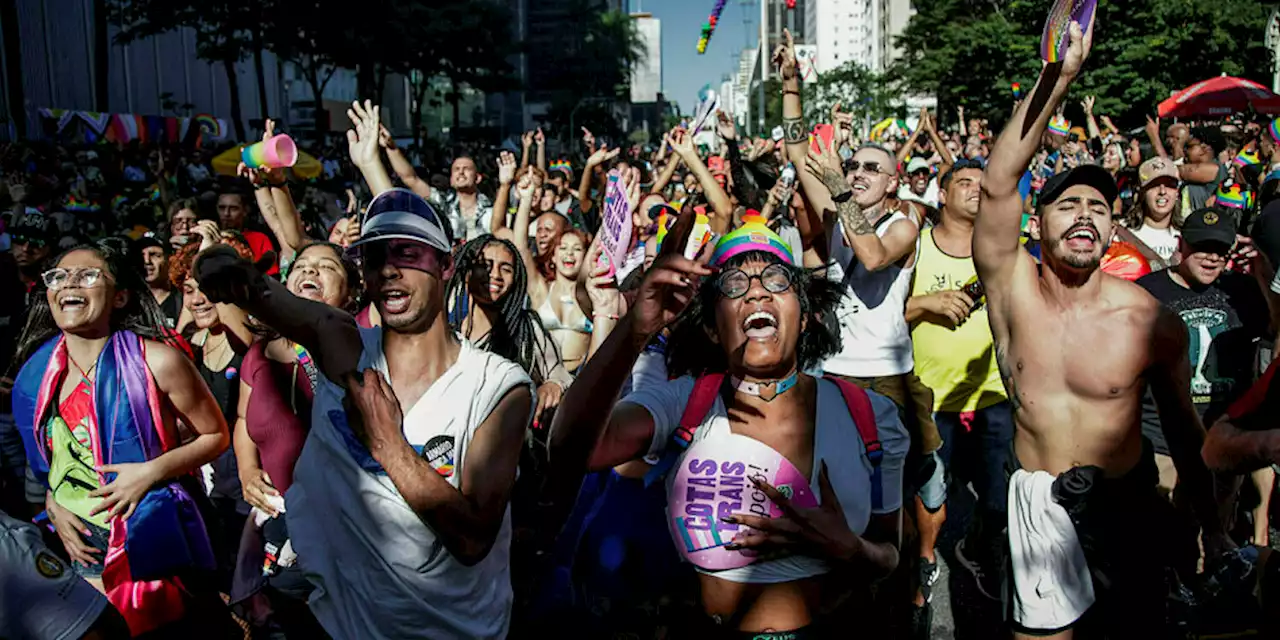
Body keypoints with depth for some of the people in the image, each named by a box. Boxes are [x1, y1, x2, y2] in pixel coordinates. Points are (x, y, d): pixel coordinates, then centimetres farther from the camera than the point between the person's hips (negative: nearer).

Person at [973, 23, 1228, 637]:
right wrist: (1056, 78, -34)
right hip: (1039, 500, 0)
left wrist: (1212, 525, 8)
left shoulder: (1154, 322, -11)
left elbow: (1182, 425, 1)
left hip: (1125, 499, 1)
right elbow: (997, 185, -27)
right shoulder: (1013, 286, -12)